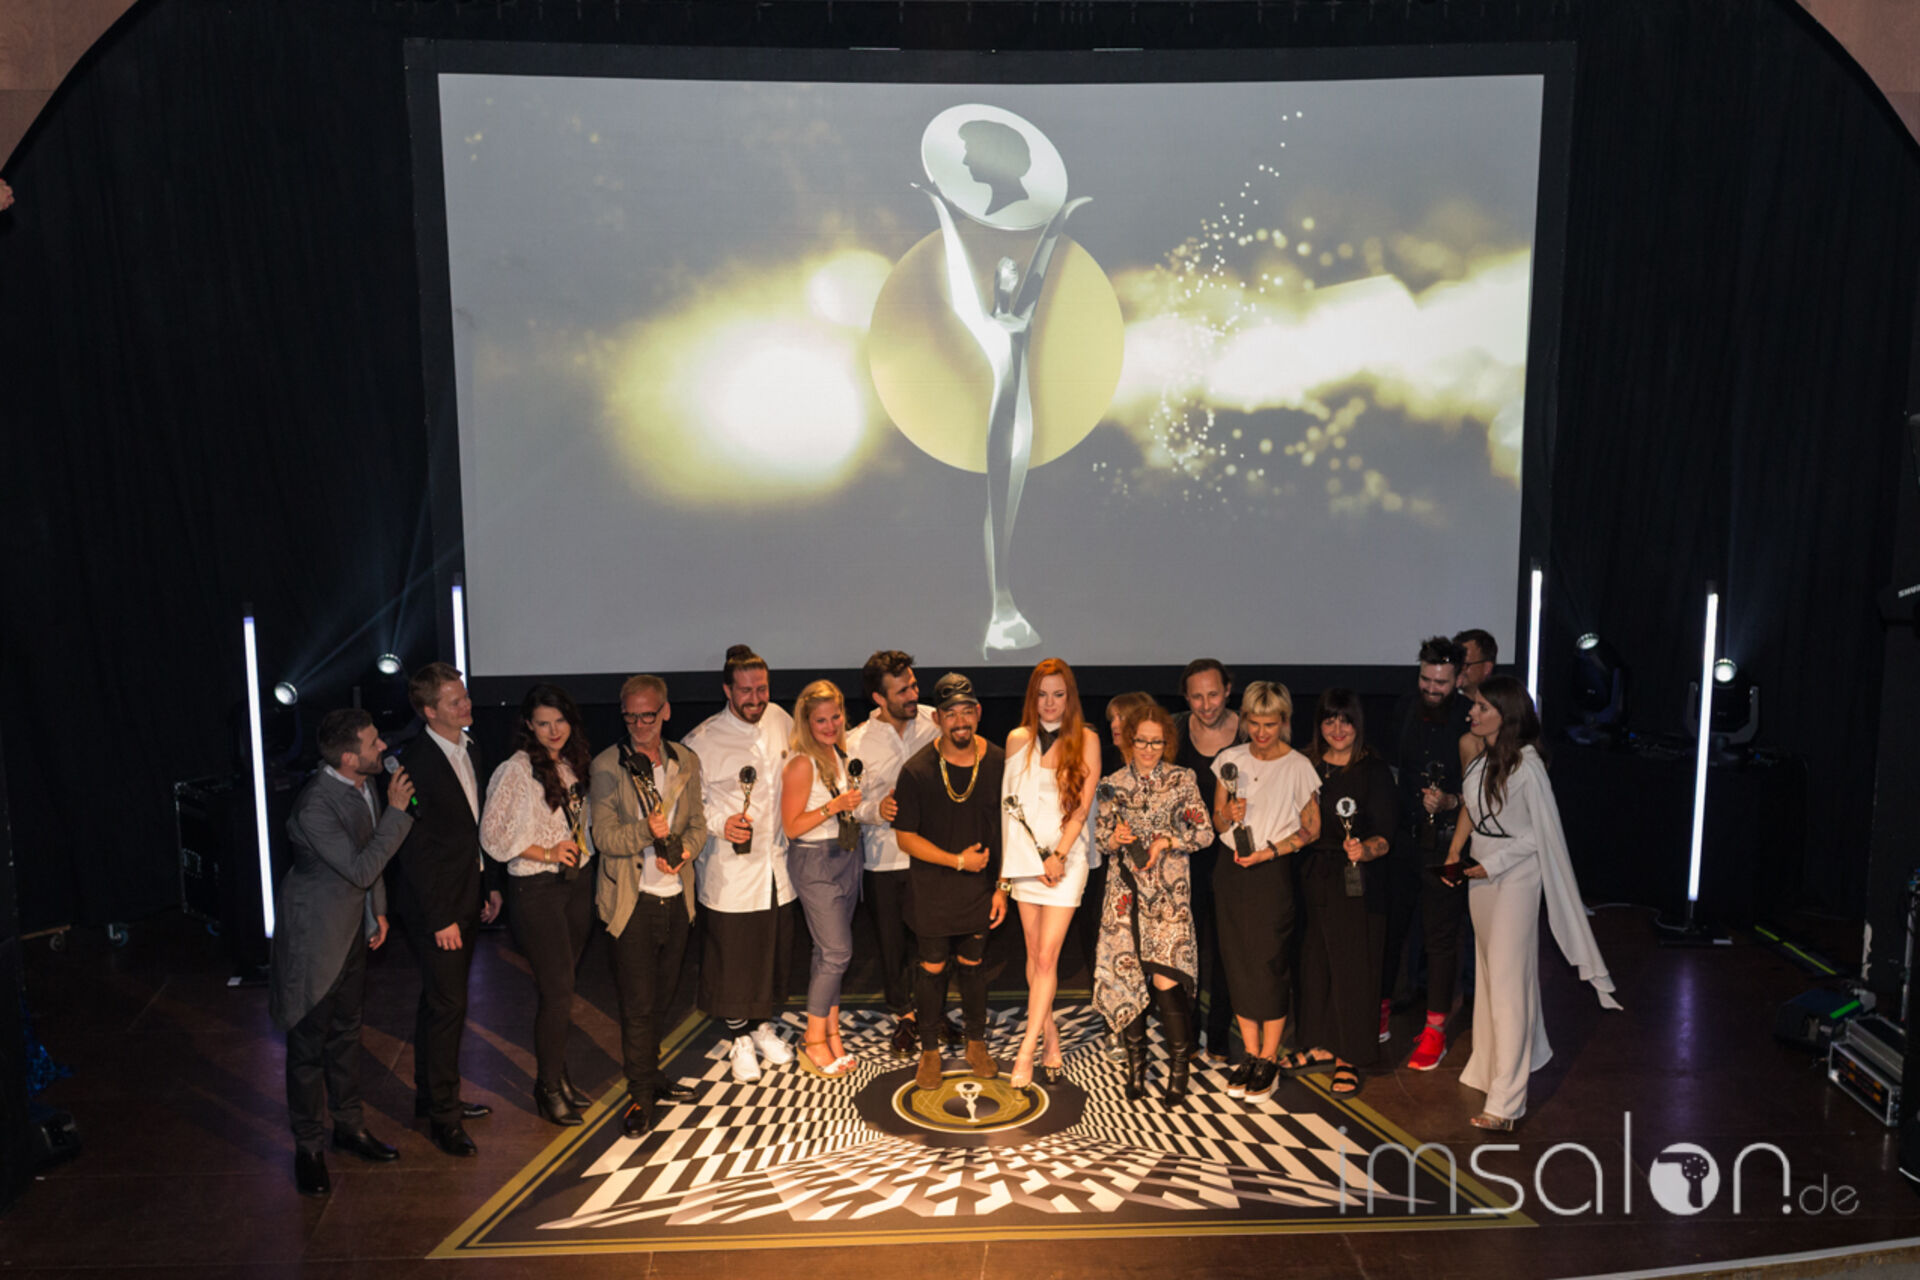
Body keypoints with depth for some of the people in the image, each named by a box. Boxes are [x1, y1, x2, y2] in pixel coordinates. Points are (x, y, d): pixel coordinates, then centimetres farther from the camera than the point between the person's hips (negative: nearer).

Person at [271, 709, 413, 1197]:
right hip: (315, 932, -8)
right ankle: (307, 1147, 20)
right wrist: (396, 811, -29)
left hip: (352, 927, 8)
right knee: (309, 1041, 5)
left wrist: (378, 910, 15)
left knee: (346, 1030, 20)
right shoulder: (315, 805, -29)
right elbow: (361, 868, -29)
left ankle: (349, 1125, 34)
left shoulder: (363, 787, -2)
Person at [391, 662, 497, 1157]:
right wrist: (440, 918, -18)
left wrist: (489, 887, 13)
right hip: (435, 907, -8)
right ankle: (443, 1116, 10)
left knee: (439, 1001, 19)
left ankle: (433, 1094, 33)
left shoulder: (468, 752, 7)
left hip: (465, 900, 8)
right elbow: (414, 849, -19)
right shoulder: (416, 762, -19)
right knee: (446, 1005, -3)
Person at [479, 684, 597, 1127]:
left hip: (577, 882, 6)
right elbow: (493, 835, -13)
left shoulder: (577, 763, 8)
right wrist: (546, 853, -16)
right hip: (536, 889, -6)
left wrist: (582, 851, 5)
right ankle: (547, 1087, 12)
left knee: (559, 987, 14)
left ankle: (557, 1074, 27)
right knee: (557, 989, -3)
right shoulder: (516, 770, -12)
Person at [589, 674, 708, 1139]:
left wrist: (684, 849, -11)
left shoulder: (686, 762, 5)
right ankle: (641, 1094, 13)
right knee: (637, 1004, 0)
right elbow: (605, 838, -12)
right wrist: (647, 832, -30)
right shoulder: (607, 766, -8)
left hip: (677, 898, 4)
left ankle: (651, 1076, 33)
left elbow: (698, 822, 10)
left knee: (662, 998, 16)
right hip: (633, 902, -4)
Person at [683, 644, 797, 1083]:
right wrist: (721, 824, -23)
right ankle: (739, 1038, 27)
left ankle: (763, 1025, 38)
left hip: (776, 863, 5)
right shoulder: (702, 741, -15)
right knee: (733, 956, 5)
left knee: (776, 948, 15)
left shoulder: (780, 720, 0)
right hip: (729, 871, -4)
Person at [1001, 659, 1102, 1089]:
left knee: (1046, 957, -9)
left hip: (1067, 856, -3)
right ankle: (1050, 1042, 19)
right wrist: (1032, 857, 1)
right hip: (1025, 854, 3)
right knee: (1035, 953, 7)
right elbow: (1007, 799, 9)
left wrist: (1058, 855, -10)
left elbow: (1083, 804, -4)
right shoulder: (1018, 739, 6)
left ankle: (1027, 1051, -6)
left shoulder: (1086, 740, -1)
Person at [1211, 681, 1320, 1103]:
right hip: (1230, 869, 4)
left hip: (1272, 873, -4)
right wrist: (1230, 814, -11)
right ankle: (1250, 1055, 19)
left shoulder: (1298, 766, -6)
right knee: (1236, 962, 7)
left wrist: (1270, 851, -13)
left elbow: (1311, 829, -1)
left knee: (1269, 963, -2)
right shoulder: (1231, 760, 5)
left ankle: (1269, 1060, 12)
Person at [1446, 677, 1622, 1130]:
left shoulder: (1526, 765, -20)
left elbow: (1542, 832, -14)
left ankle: (1506, 1100, -1)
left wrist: (1491, 865, -16)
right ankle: (1491, 1067, 35)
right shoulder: (1481, 757, 1)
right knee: (1488, 971, 18)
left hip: (1515, 876, -7)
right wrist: (1454, 852, 5)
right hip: (1481, 872, 7)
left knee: (1507, 980, -6)